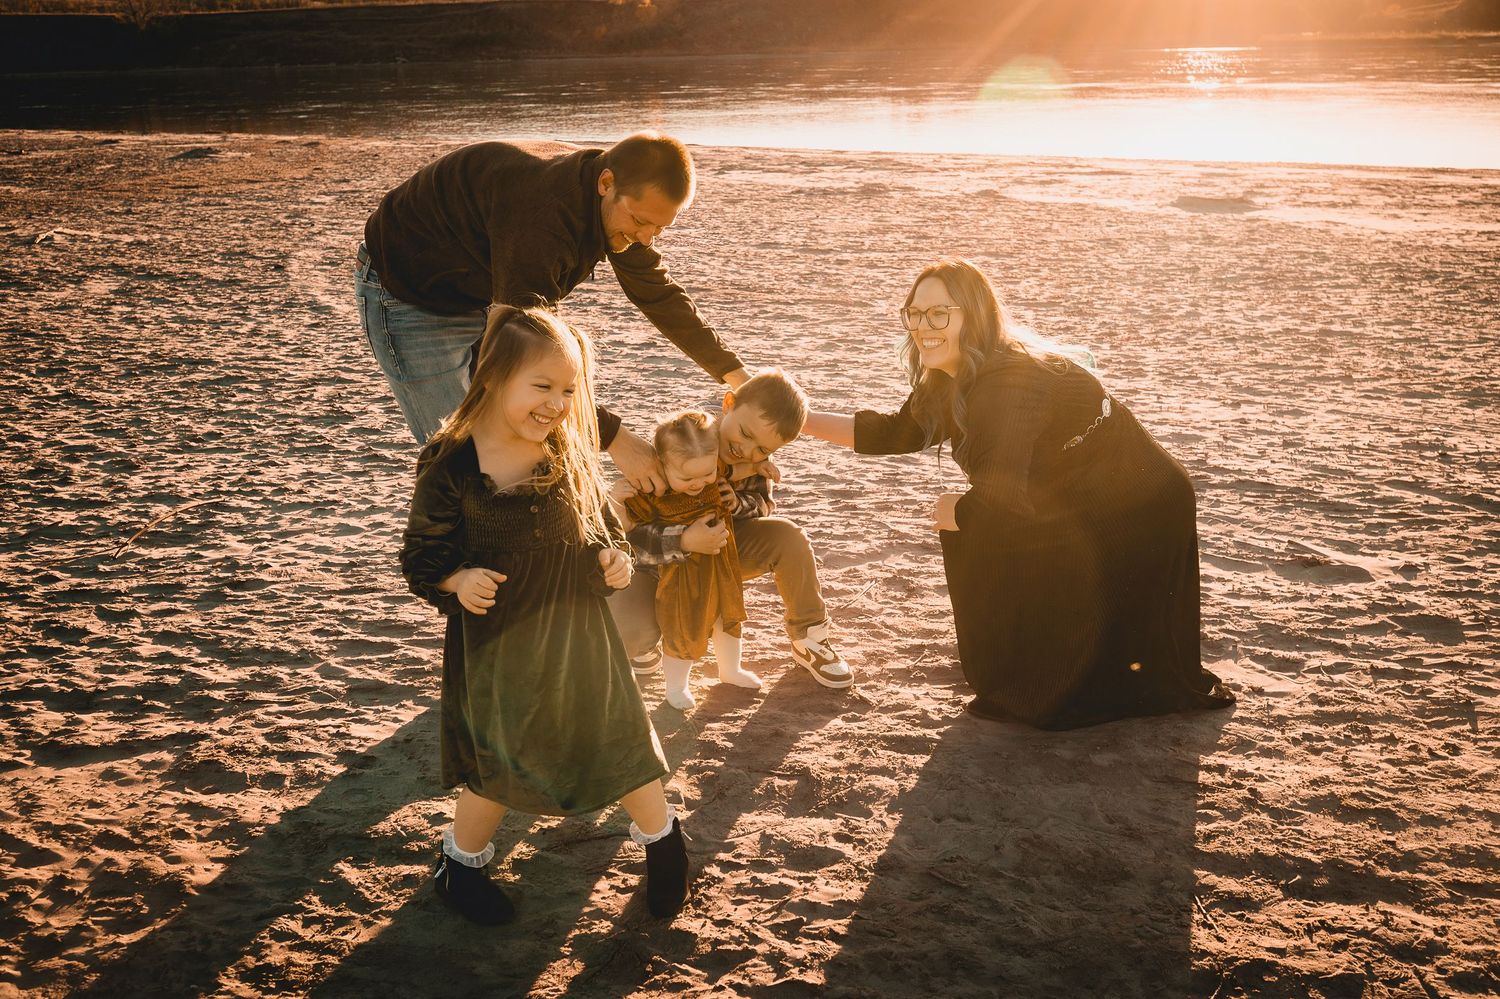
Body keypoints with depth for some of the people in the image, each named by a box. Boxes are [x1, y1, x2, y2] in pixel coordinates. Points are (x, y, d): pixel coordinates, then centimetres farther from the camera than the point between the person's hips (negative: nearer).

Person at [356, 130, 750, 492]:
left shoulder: (622, 207, -10)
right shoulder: (539, 213, -40)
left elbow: (659, 293, 6)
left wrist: (732, 371, 2)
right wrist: (611, 437, -39)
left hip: (485, 294, 9)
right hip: (408, 294, -8)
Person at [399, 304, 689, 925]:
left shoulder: (570, 453, -5)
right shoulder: (450, 465, -16)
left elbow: (601, 518, 11)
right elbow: (422, 553, -8)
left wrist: (614, 556, -8)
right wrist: (457, 582, -26)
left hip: (578, 630, 3)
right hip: (495, 641, -3)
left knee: (617, 740, 11)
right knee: (495, 764, 6)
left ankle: (662, 838, 38)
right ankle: (461, 862, 35)